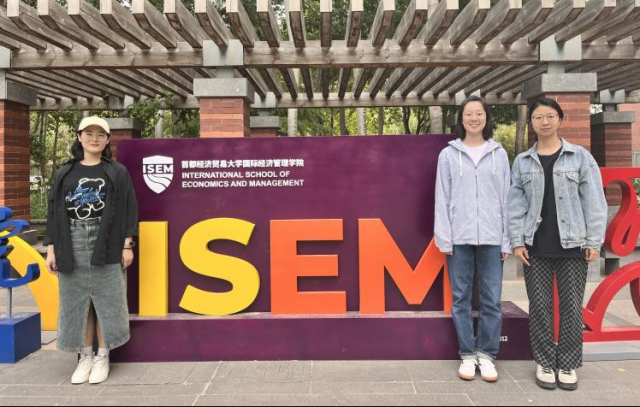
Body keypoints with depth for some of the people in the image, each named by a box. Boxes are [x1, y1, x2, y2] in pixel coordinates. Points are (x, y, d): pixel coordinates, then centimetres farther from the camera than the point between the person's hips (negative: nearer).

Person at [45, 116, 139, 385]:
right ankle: (85, 357, 17)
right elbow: (55, 211, 9)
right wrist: (51, 248, 2)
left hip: (106, 245, -2)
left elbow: (128, 209, 0)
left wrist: (127, 245, -7)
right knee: (77, 301, 6)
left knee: (106, 301, 1)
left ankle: (102, 357, 12)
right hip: (72, 246, 3)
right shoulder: (64, 174, 11)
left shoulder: (117, 172, 5)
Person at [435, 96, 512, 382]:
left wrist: (507, 241, 1)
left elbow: (506, 198, 6)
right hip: (459, 238, -1)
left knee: (492, 300, 4)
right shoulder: (449, 154, 5)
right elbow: (442, 199, 2)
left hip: (491, 238, 1)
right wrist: (444, 239, -5)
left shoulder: (499, 154, 8)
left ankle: (487, 354, 19)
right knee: (461, 299, 6)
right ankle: (468, 355, 18)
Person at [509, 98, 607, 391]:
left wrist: (594, 242, -5)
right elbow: (516, 203, 3)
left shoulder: (580, 157, 2)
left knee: (572, 307, 5)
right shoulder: (522, 162, 7)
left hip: (572, 245, -1)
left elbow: (594, 201, -1)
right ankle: (545, 363, 19)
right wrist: (517, 241, -3)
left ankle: (568, 365, 20)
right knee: (539, 306, 5)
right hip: (536, 247, 1)